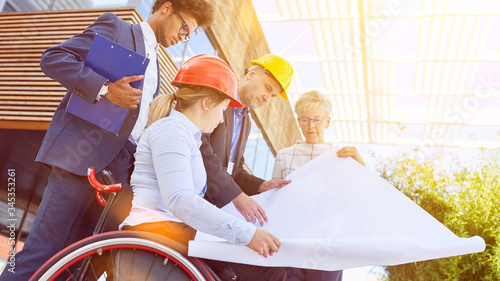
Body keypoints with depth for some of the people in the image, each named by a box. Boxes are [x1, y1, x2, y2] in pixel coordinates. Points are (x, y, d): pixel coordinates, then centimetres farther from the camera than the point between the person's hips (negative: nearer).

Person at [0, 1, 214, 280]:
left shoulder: (155, 64, 26)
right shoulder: (115, 27, 4)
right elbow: (53, 58, -7)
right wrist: (105, 88, -20)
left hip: (123, 161, 7)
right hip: (85, 155, -7)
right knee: (43, 250, -5)